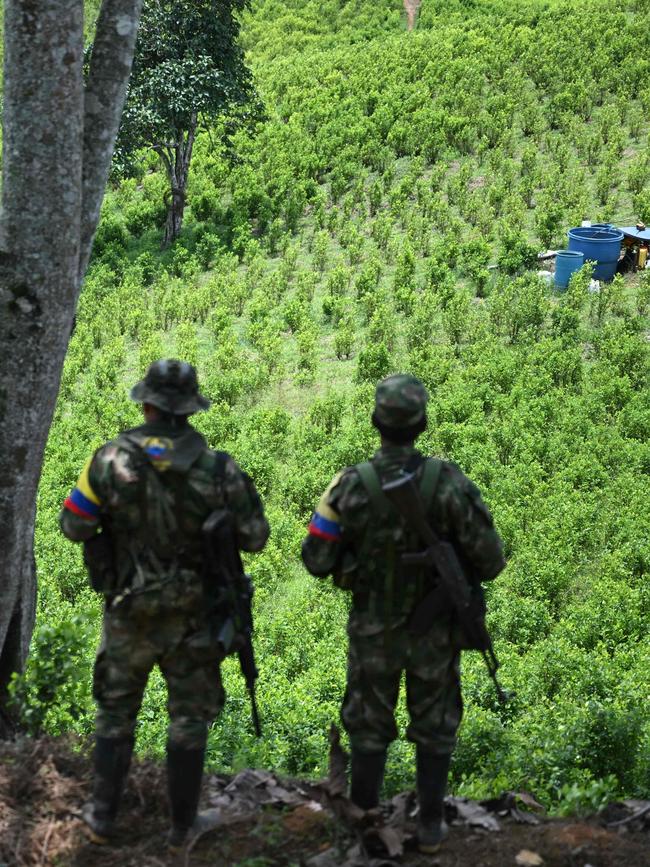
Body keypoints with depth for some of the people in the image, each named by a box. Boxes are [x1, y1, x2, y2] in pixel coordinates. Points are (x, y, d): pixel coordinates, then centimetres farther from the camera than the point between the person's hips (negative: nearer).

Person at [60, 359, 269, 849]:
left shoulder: (111, 461, -12)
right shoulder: (218, 469, -12)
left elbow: (74, 528, -5)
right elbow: (255, 538, -5)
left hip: (130, 613, 1)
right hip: (194, 616, 0)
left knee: (116, 711, 18)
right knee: (190, 718, 13)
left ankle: (104, 816, 25)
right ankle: (182, 825, 20)